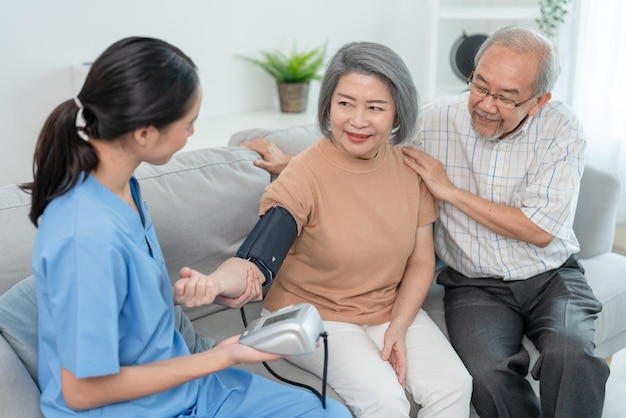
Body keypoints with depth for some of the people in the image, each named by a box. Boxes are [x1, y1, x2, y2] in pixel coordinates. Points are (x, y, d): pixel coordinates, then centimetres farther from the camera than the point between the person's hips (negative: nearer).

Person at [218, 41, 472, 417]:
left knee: (454, 387, -14)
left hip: (391, 310, 5)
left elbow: (421, 261, 2)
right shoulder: (305, 177, -21)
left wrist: (398, 328, -9)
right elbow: (255, 263, -32)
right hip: (314, 314, -4)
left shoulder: (409, 167, -6)